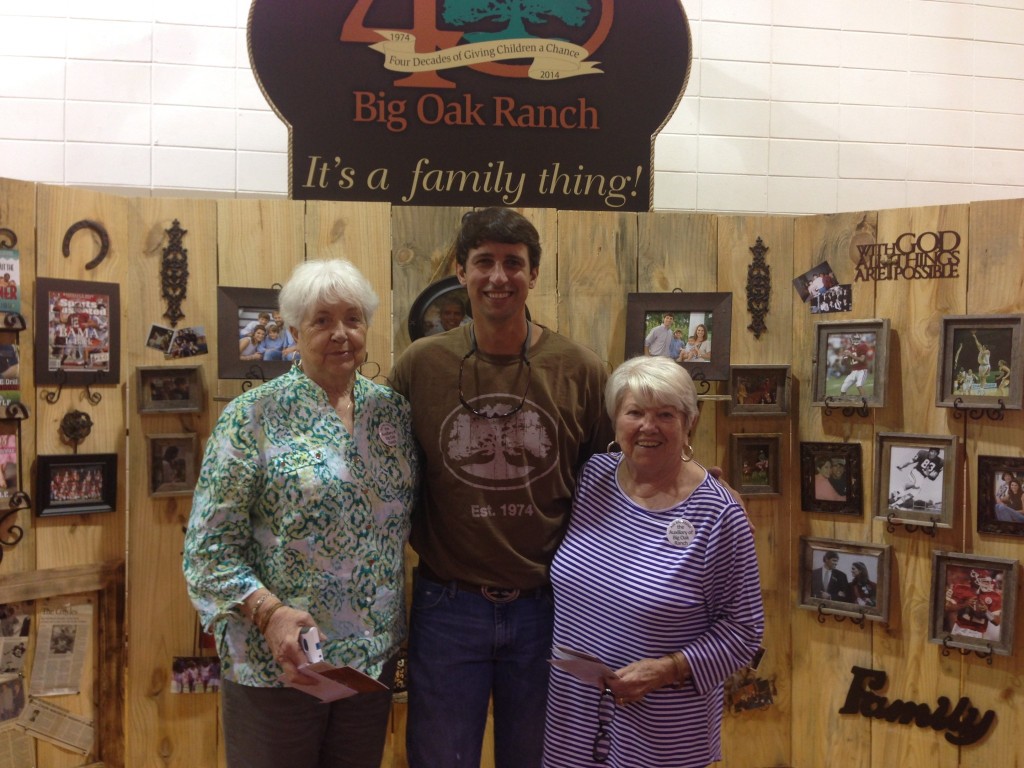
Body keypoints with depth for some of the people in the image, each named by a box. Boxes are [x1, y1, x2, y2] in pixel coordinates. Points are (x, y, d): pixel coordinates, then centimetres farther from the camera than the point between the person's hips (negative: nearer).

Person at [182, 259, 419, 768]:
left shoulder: (393, 410, 5)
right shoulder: (253, 416, -8)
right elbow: (210, 546, -10)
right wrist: (268, 613, -24)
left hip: (374, 655, 4)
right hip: (276, 663, -4)